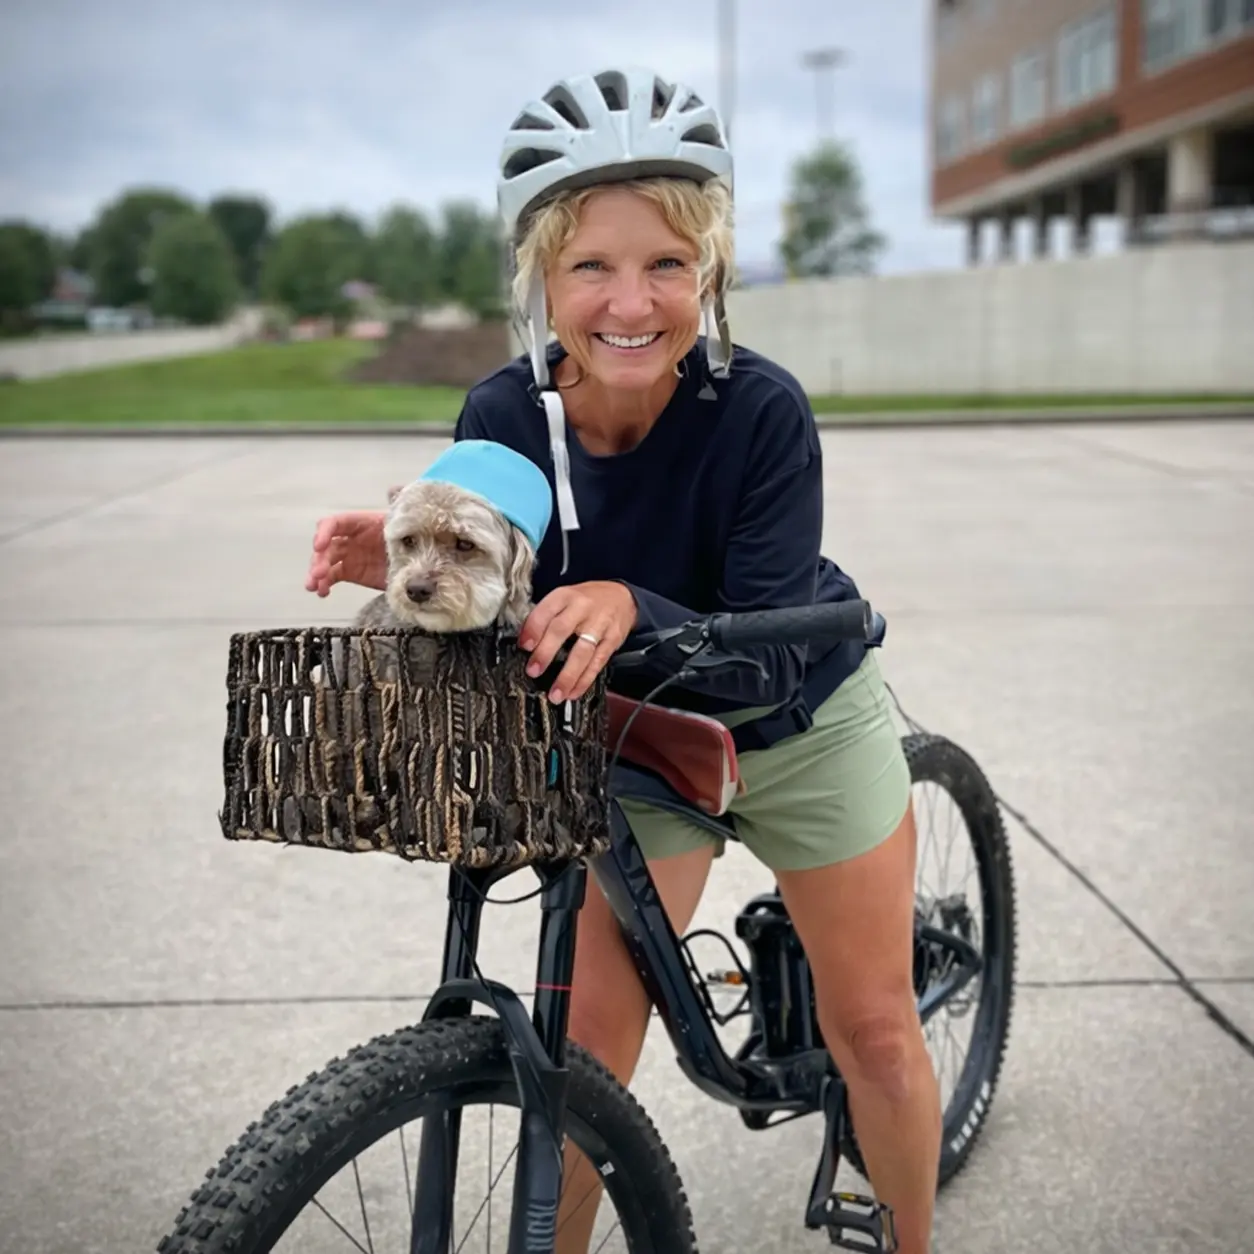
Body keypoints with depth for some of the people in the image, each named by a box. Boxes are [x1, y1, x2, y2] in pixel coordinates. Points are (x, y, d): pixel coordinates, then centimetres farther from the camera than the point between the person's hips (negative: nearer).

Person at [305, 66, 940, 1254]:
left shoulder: (760, 409, -30)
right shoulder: (503, 417, -21)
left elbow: (767, 656, -30)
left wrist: (629, 608, -49)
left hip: (801, 726, -1)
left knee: (872, 1029, 9)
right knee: (588, 1039, 0)